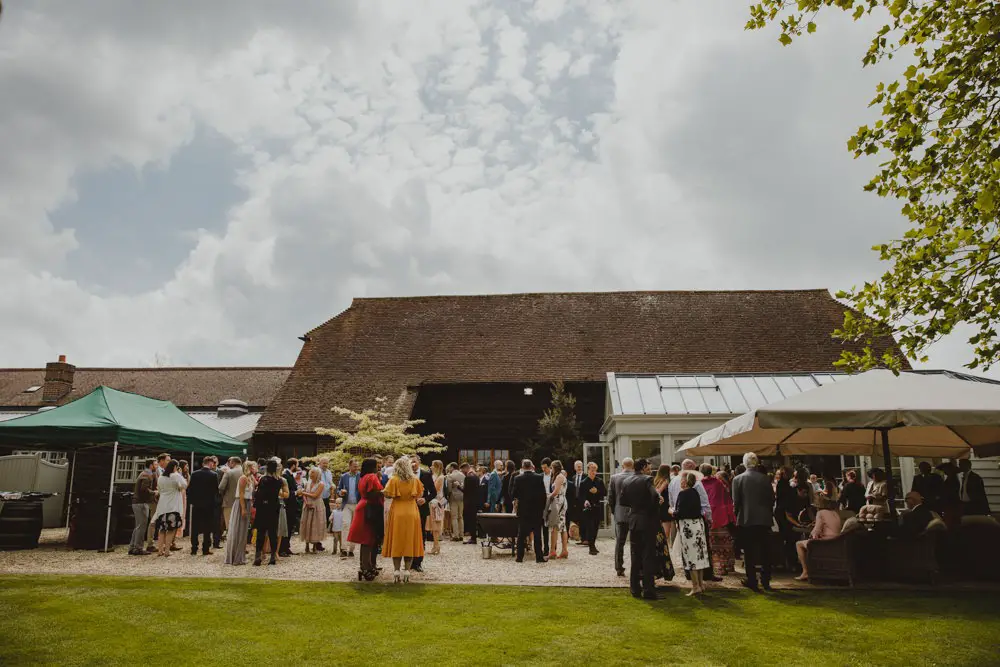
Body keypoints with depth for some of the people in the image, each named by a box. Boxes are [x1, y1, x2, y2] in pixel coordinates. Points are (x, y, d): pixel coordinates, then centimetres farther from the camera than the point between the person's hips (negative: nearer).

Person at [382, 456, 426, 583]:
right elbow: (420, 495, 3)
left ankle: (396, 571, 5)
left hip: (397, 513, -1)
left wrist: (398, 495, 8)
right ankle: (406, 571, 7)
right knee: (410, 542, 7)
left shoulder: (394, 480, -9)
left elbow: (387, 494, -11)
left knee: (396, 542, 6)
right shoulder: (415, 480, -2)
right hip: (412, 514, 1)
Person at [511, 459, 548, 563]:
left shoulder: (517, 478, -6)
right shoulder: (539, 477, -6)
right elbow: (543, 494, -4)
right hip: (536, 510, 0)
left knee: (521, 534, 8)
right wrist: (543, 507, 7)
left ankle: (520, 557, 9)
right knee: (537, 534, 6)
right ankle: (539, 557, 7)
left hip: (523, 510, 0)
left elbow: (513, 494, -3)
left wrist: (515, 500, 18)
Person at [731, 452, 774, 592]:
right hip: (764, 519, 2)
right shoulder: (765, 479, -2)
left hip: (746, 519, -2)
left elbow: (736, 502, -7)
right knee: (764, 551, 11)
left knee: (749, 552, 6)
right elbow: (772, 499, 2)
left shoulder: (738, 479, -8)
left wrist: (738, 515, 9)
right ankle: (766, 581, 16)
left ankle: (752, 581, 9)